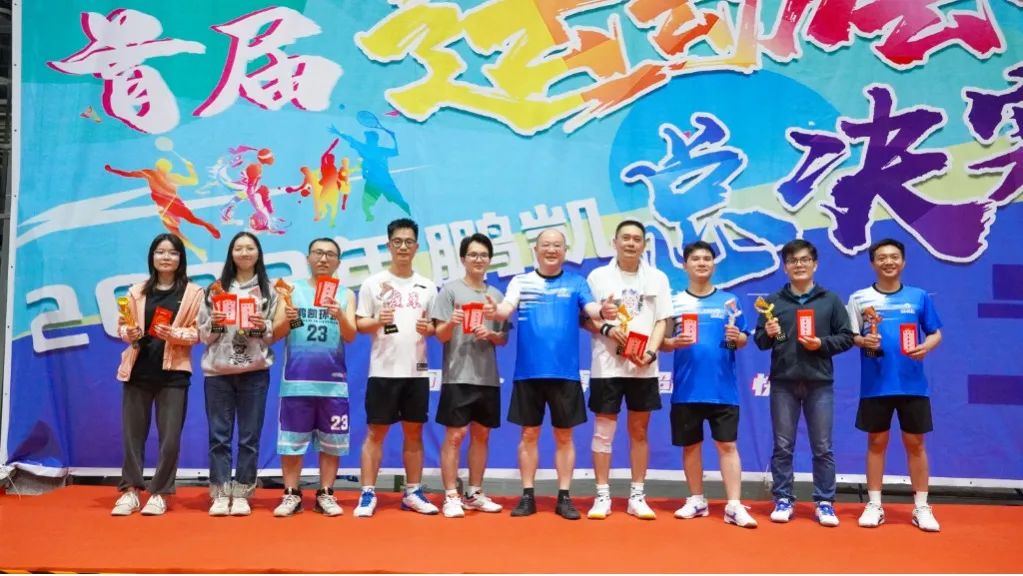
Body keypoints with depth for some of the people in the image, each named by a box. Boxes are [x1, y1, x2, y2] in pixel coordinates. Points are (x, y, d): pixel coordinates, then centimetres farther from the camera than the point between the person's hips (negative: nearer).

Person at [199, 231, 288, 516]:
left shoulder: (270, 291, 6)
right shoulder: (216, 289, 8)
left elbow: (275, 334, 6)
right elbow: (203, 334, 8)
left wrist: (263, 326, -14)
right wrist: (214, 324, -12)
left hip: (254, 372, 0)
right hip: (218, 371, 1)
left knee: (249, 437, 2)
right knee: (219, 435, 2)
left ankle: (241, 495, 10)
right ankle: (220, 495, 9)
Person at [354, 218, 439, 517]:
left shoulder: (427, 286, 10)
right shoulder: (373, 283, 2)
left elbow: (436, 325, 12)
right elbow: (359, 323, 1)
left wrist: (428, 328, -10)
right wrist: (377, 321, -19)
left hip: (417, 371, 3)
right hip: (383, 370, -3)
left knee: (414, 432, 9)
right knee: (376, 431, 1)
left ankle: (413, 493, 18)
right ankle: (368, 493, 6)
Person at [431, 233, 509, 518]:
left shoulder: (497, 295, 12)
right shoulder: (450, 290, -1)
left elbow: (504, 339, 12)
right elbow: (440, 335, -4)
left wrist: (490, 334, -9)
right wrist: (451, 323, -25)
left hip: (488, 377, 5)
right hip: (458, 376, -5)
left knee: (481, 434, 10)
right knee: (455, 434, -4)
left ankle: (474, 494, 20)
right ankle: (451, 496, 2)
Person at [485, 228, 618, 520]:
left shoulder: (576, 283, 5)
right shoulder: (520, 282, 5)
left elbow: (592, 308, -9)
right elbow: (507, 308, -10)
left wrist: (604, 311, -33)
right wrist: (494, 310, -34)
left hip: (565, 372, 0)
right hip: (528, 372, 0)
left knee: (564, 436, 6)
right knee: (529, 434, 7)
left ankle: (564, 498, 16)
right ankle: (528, 496, 17)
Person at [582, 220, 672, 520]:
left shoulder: (657, 278, 7)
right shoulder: (598, 276, 3)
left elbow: (661, 321, 4)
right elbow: (584, 318, 2)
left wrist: (651, 352, -12)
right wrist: (606, 329, -17)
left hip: (643, 368, 2)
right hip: (606, 366, -1)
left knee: (639, 432, 8)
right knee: (603, 431, 1)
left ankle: (637, 496, 15)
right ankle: (602, 496, 9)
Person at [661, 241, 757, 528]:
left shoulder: (729, 301, 7)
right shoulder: (675, 302, 5)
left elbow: (743, 340, 7)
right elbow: (662, 343, 4)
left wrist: (737, 337, -15)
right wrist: (675, 342, -18)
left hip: (723, 388, 0)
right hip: (687, 388, 1)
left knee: (727, 444, -3)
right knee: (691, 445, 9)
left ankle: (734, 506, -1)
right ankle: (697, 500, 23)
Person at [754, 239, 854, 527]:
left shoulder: (831, 300, 5)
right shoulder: (773, 301, 6)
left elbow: (847, 337, 4)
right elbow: (760, 341, 5)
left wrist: (821, 344, -12)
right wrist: (768, 334, -17)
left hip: (819, 383, 0)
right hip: (783, 383, 0)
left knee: (822, 448, 5)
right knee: (782, 446, 6)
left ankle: (825, 502, 14)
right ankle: (783, 499, 14)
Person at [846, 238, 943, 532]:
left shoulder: (919, 296, 5)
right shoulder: (860, 298, 3)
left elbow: (935, 333, 8)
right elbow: (850, 337, 3)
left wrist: (926, 347, -13)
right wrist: (864, 341, -18)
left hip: (913, 384, 1)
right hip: (876, 385, 0)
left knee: (915, 444, 6)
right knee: (876, 442, 7)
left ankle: (921, 508, 16)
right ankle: (874, 505, 16)